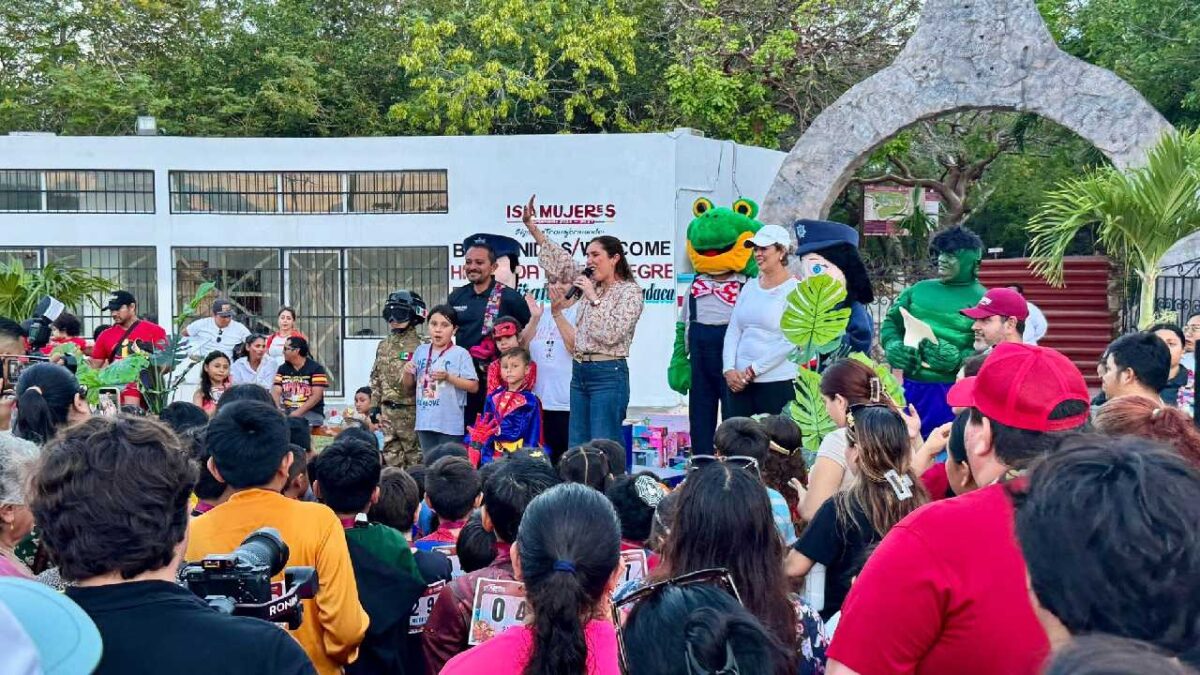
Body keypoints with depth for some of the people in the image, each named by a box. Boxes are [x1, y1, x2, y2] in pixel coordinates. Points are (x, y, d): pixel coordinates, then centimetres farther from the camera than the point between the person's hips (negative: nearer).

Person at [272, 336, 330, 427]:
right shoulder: (282, 369, 13)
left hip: (311, 412, -4)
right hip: (287, 412, 4)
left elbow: (317, 396, -10)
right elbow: (276, 392, 4)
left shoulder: (316, 368, -2)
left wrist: (298, 412, -19)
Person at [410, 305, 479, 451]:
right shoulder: (421, 351, 7)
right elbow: (410, 387, 15)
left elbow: (474, 387, -9)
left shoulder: (461, 354, -7)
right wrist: (407, 372, -6)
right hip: (425, 422, 5)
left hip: (450, 424, -5)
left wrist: (448, 377, -19)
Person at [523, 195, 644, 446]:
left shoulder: (630, 291, -6)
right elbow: (560, 260, 18)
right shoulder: (591, 286, 15)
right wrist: (531, 225, 13)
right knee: (576, 447, 7)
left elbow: (611, 334, -17)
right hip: (579, 372, 8)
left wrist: (593, 298, -14)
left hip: (608, 374, -8)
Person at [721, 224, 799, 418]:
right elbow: (733, 331, 10)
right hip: (739, 381, 6)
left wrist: (752, 370, -12)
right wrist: (729, 369, -4)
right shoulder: (750, 286, 14)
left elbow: (789, 342, -12)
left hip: (777, 382, -6)